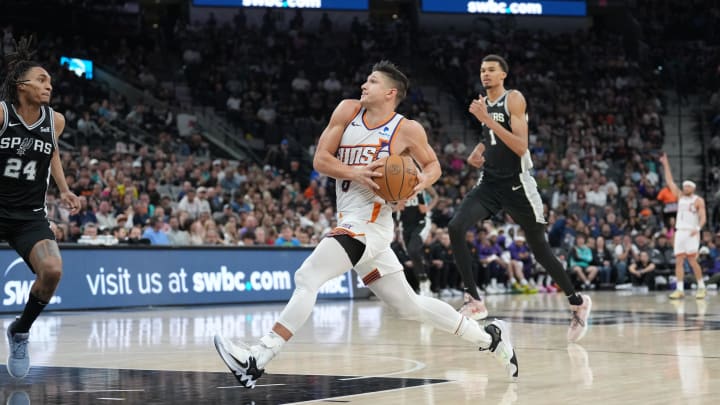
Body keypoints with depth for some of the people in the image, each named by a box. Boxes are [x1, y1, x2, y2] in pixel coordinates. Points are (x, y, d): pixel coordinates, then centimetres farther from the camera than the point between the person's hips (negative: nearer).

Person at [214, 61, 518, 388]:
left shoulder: (407, 130, -7)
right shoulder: (348, 111, 6)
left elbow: (433, 165, 9)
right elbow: (320, 159, 3)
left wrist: (419, 183, -13)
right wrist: (354, 172, -15)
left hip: (368, 225, -7)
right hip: (351, 223, 7)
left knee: (307, 277, -20)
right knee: (410, 306, 14)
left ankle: (257, 360, -24)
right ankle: (489, 337, 26)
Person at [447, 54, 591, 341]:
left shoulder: (514, 99, -10)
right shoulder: (483, 104, 11)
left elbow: (521, 147, -21)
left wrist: (488, 120, -26)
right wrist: (476, 154, 8)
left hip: (516, 185, -6)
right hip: (489, 183, 6)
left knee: (540, 250, 2)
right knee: (455, 227, -18)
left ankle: (577, 302, 22)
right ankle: (473, 299, -12)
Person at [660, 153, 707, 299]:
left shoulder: (698, 200, 0)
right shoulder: (680, 197, 15)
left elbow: (703, 217, -7)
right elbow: (669, 182, 15)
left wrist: (698, 228, -25)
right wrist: (665, 164, 12)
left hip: (691, 233, -6)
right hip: (679, 232, 6)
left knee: (692, 260, -11)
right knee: (679, 261, -2)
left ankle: (701, 287, 0)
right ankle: (680, 289, -3)